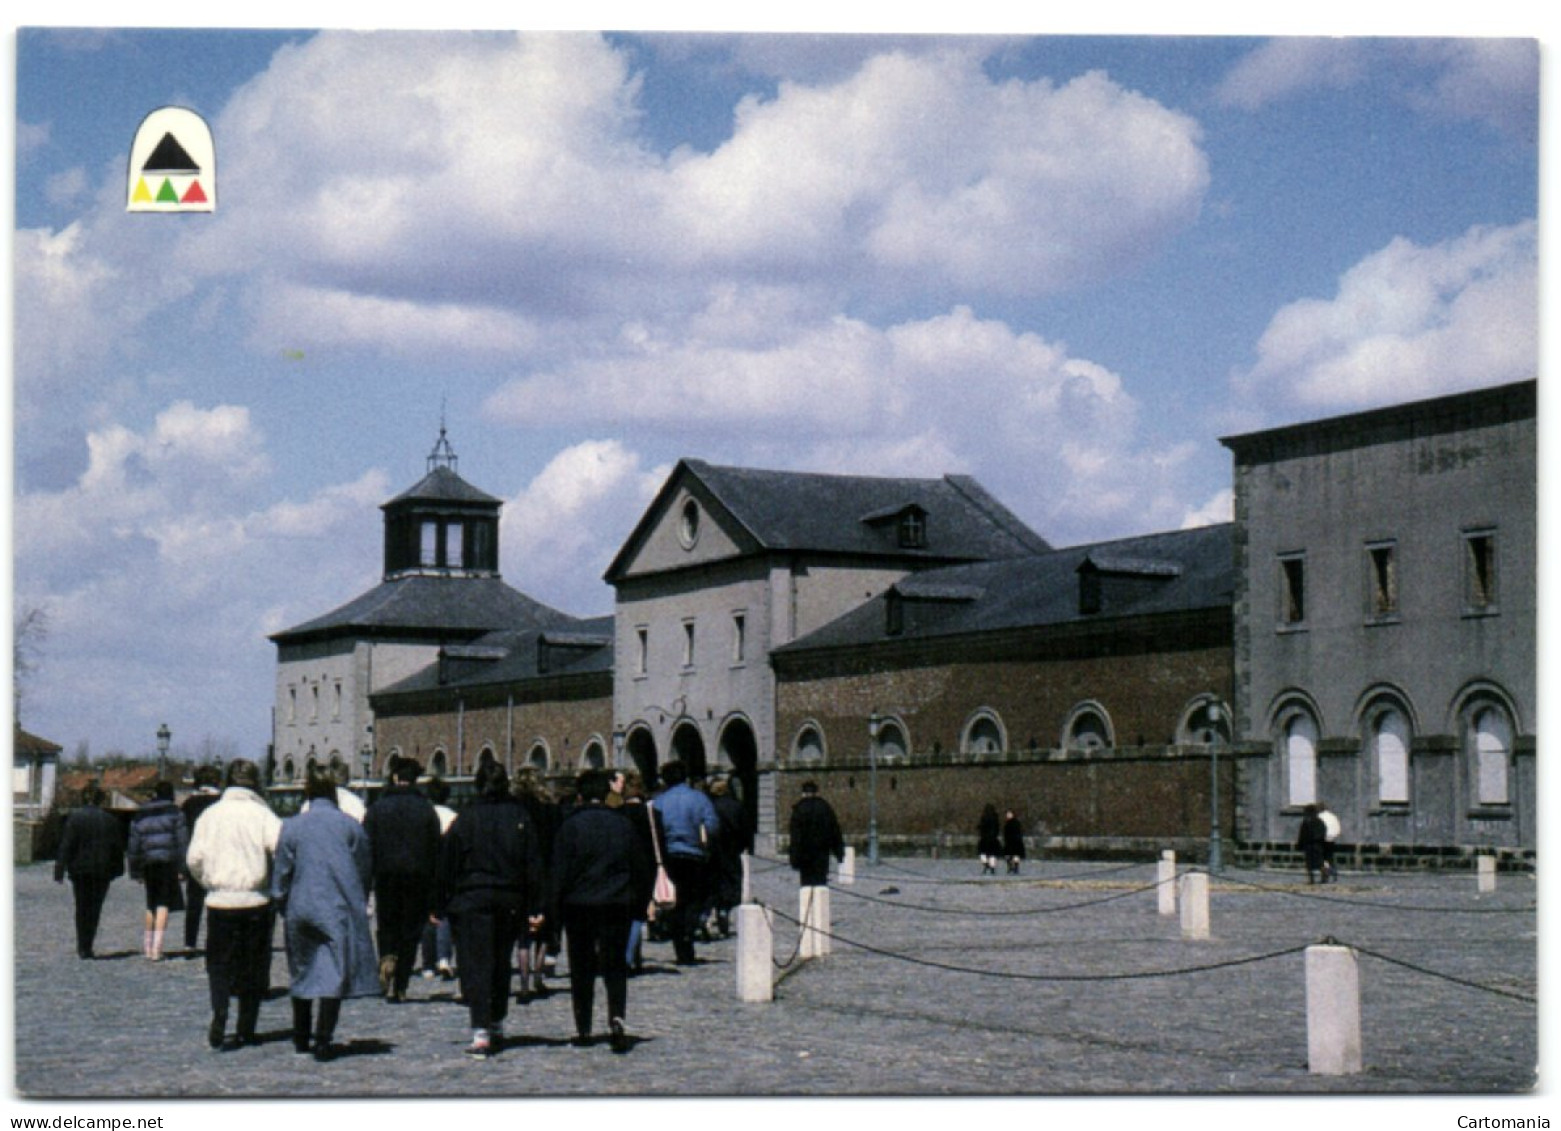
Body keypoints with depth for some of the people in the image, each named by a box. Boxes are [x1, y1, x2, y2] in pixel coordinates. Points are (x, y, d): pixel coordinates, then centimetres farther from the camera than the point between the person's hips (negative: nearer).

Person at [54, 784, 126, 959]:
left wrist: (60, 870, -4)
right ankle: (87, 947, -4)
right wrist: (116, 870, 15)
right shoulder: (110, 820, 1)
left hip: (79, 870, 0)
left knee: (82, 908, 11)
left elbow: (66, 845, -6)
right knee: (95, 908, 5)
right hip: (102, 871, 0)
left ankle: (82, 948, 6)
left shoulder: (75, 817, -4)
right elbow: (118, 847, 5)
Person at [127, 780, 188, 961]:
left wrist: (136, 872, 18)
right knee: (163, 904, -4)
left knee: (152, 904, 18)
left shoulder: (140, 816, 13)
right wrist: (182, 868, -5)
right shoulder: (174, 812, 0)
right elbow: (182, 841, -6)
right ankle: (156, 948, -12)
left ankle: (147, 946, 25)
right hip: (168, 862, -4)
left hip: (148, 863, 4)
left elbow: (134, 846, 14)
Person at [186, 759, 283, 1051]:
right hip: (255, 900, -1)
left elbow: (194, 858, -3)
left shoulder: (210, 815, 1)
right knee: (253, 966, 9)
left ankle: (219, 1014, -12)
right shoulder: (262, 814, -6)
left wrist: (208, 883, 13)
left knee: (219, 964, 9)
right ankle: (246, 1029, 11)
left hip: (219, 901, 1)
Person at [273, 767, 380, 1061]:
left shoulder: (291, 827, 1)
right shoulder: (350, 826, -1)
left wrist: (282, 905, 14)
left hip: (300, 907, 2)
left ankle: (301, 1037, 25)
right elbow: (365, 871, 4)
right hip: (340, 910, -2)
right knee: (336, 972, -2)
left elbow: (282, 872, 3)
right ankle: (323, 1040, -9)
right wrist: (359, 904, 16)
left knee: (302, 972, 16)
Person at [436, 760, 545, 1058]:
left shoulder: (465, 819, -5)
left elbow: (447, 864, -3)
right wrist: (536, 908, 3)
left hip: (472, 899, -3)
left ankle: (481, 1032, -17)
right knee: (501, 964, 18)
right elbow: (533, 864, 0)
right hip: (511, 901, 3)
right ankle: (497, 1027, 28)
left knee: (476, 966, -5)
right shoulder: (520, 818, 1)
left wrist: (441, 906, 3)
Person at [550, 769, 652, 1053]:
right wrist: (632, 898, 18)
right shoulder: (623, 825, 4)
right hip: (617, 908, 2)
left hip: (579, 905, -2)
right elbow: (642, 867, 9)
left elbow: (560, 872, -8)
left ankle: (583, 1029, 10)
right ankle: (617, 1017, -18)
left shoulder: (570, 826, -6)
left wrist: (554, 909, -2)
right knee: (615, 966, 4)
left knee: (581, 969, 8)